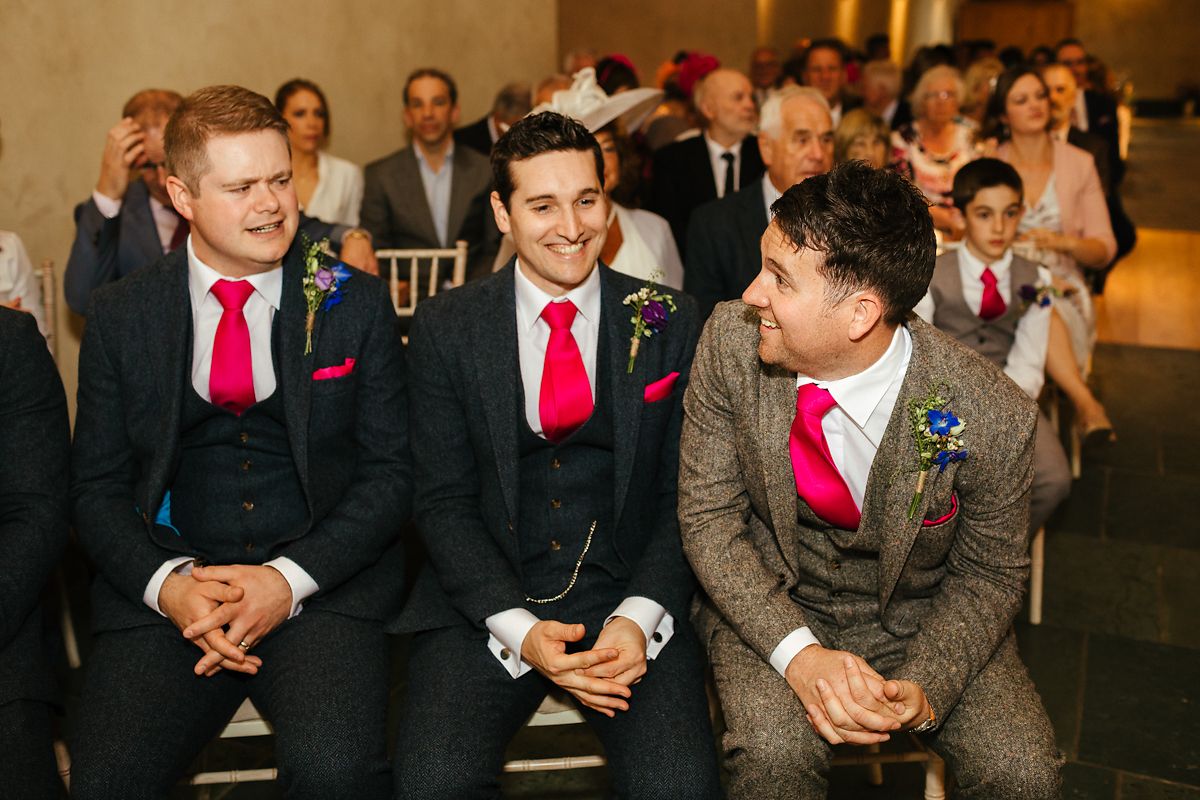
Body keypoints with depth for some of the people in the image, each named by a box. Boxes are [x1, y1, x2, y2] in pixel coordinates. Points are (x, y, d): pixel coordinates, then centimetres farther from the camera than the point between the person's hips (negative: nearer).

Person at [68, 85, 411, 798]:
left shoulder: (357, 302, 3)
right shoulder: (120, 315, 8)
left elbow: (390, 471, 2)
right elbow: (97, 486, 9)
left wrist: (290, 578, -11)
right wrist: (166, 583, -10)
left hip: (323, 583, -1)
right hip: (163, 587, 2)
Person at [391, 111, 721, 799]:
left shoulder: (670, 322, 3)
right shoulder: (447, 328, 3)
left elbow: (685, 494, 3)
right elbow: (444, 501, 1)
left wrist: (639, 617, -13)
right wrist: (518, 627, -13)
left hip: (629, 593, 0)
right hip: (487, 599, 1)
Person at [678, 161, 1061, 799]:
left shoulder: (993, 417, -23)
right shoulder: (731, 343, -19)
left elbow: (988, 574, -6)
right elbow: (708, 516, -11)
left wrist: (923, 690, -22)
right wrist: (798, 653, -24)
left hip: (921, 614, 1)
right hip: (770, 604, 0)